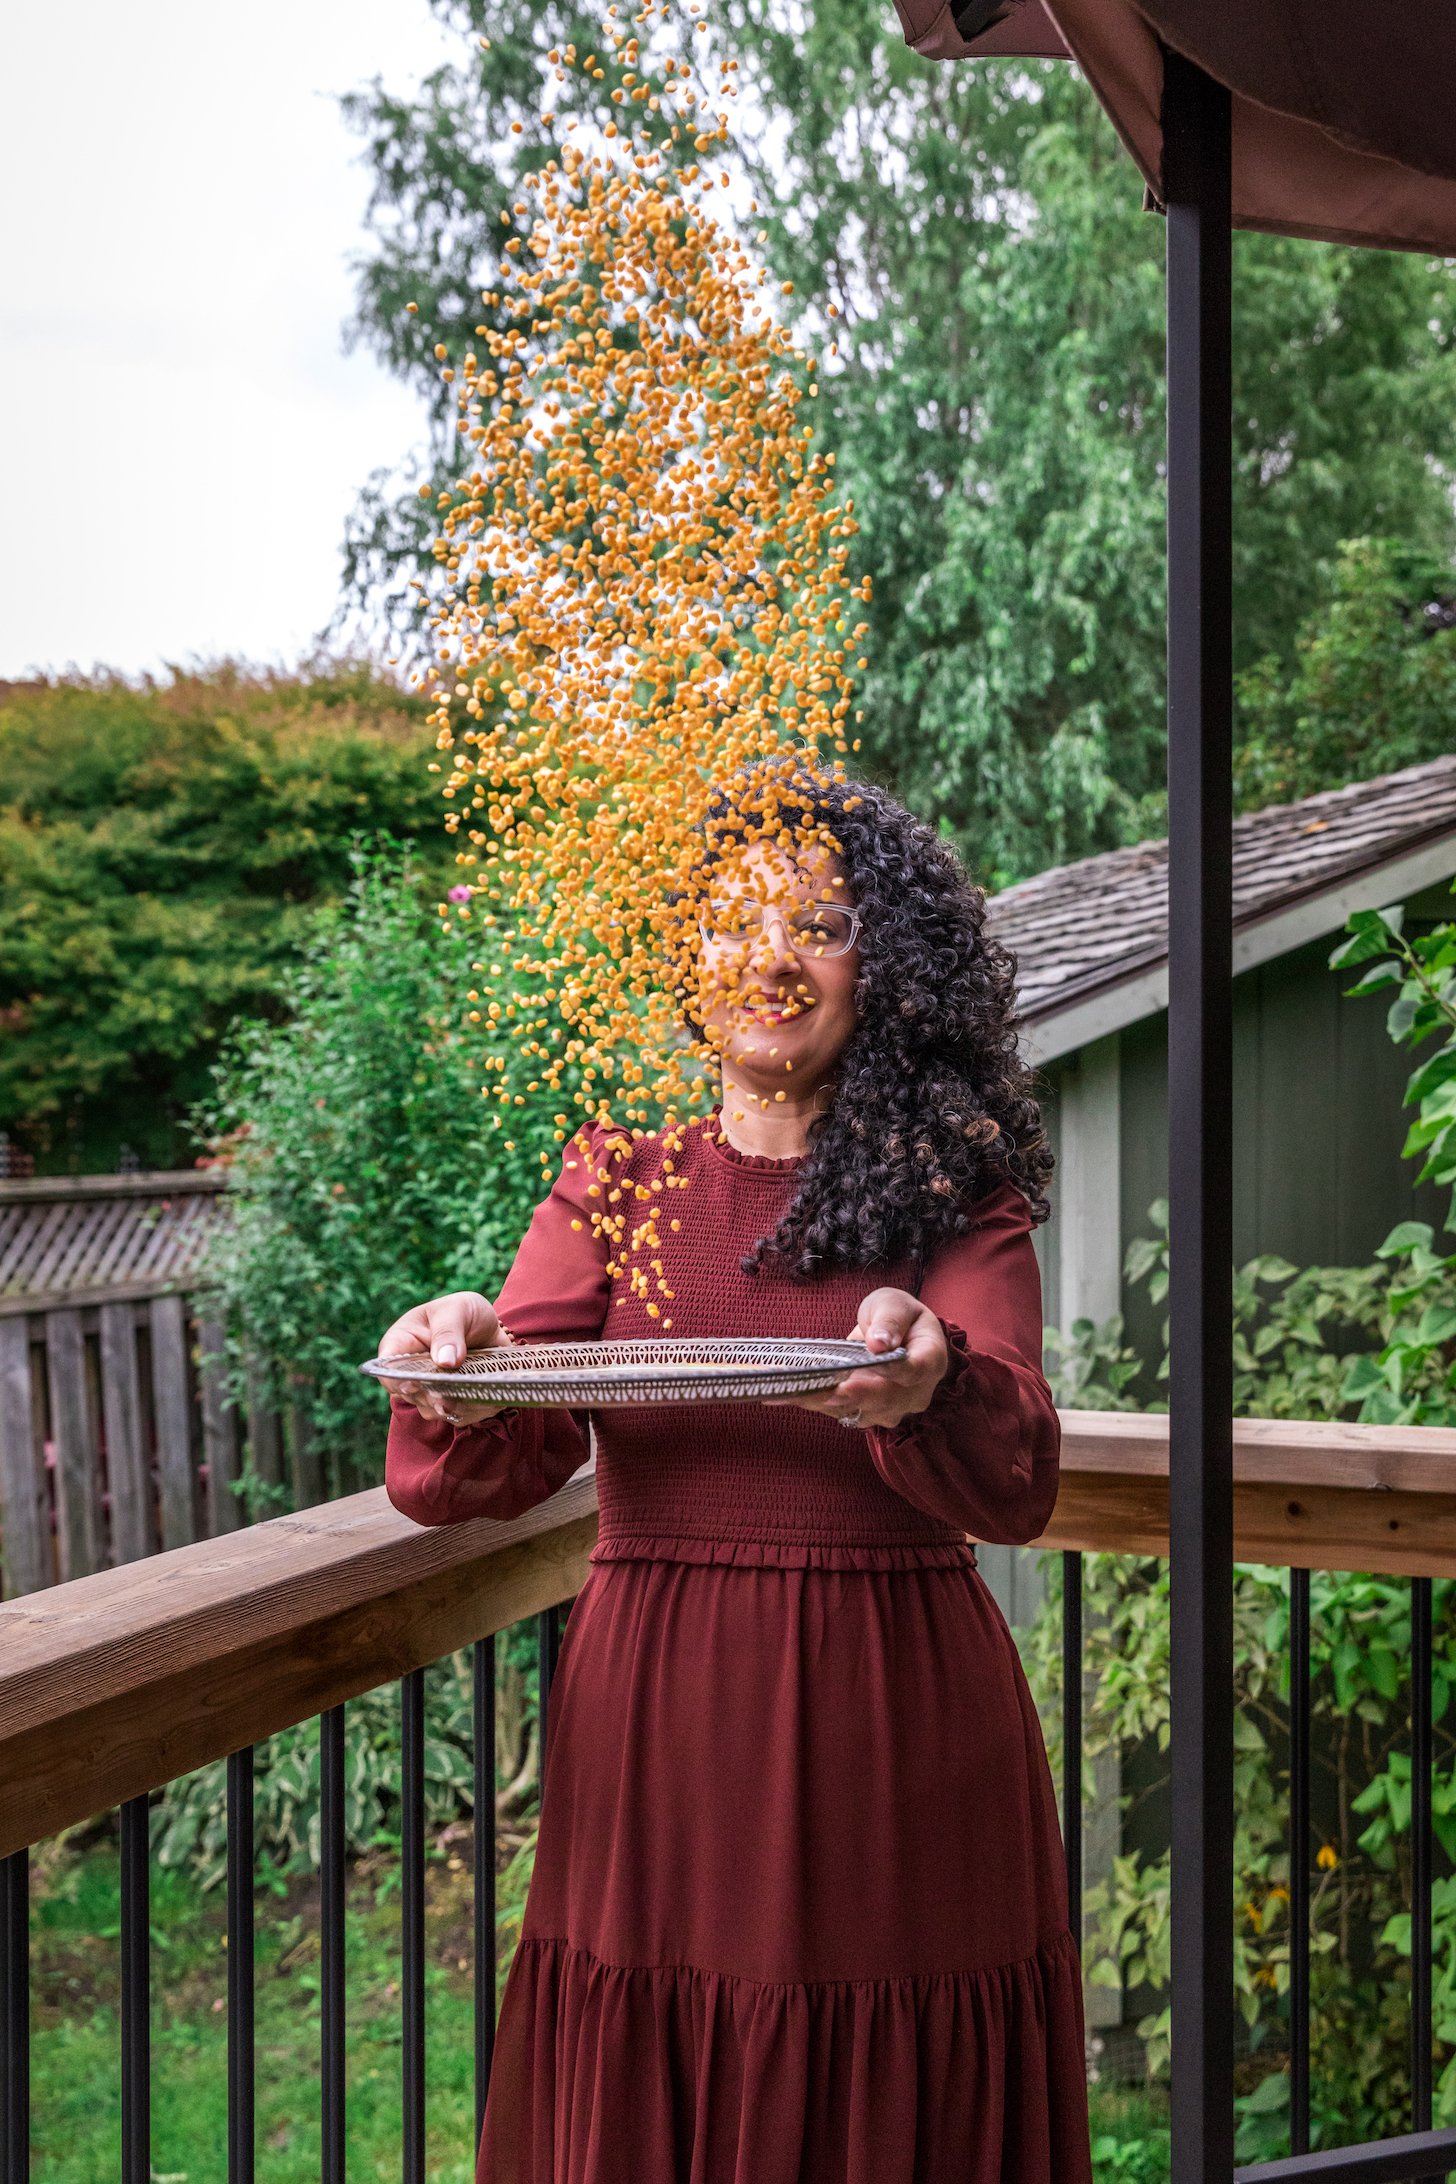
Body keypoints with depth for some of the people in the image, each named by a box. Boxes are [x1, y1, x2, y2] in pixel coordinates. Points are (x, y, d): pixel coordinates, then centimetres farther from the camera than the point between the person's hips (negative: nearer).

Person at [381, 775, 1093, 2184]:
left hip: (899, 1736, -1)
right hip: (655, 1736, 1)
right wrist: (460, 1382, -28)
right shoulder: (617, 1179, 6)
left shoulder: (956, 1194, 1)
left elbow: (1018, 1484, -15)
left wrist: (925, 1392, -36)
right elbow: (487, 1472, -6)